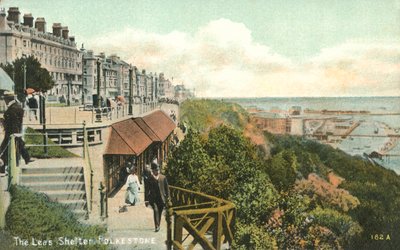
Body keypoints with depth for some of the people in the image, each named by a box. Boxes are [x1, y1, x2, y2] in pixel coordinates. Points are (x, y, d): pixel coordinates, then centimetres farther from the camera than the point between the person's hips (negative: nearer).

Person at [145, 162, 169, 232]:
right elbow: (147, 190, 3)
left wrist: (167, 197, 3)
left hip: (161, 198, 2)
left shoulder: (163, 177, 6)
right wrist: (146, 200, 1)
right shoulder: (149, 178, 2)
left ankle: (158, 225, 28)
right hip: (153, 198, -2)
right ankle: (156, 226, -18)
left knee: (160, 212, 9)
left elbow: (167, 188, 10)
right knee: (155, 210, -20)